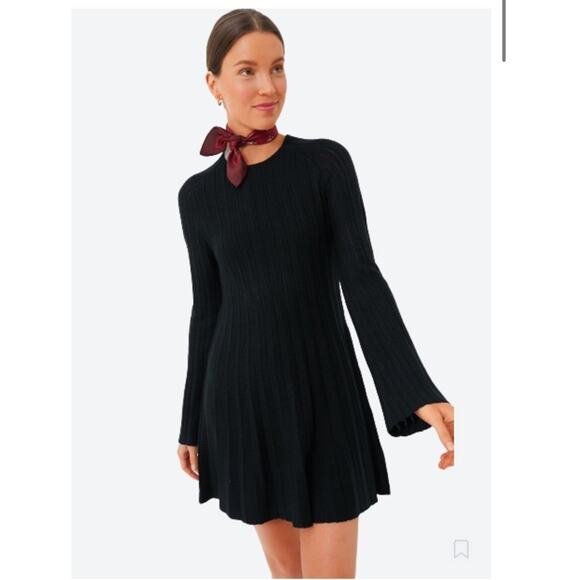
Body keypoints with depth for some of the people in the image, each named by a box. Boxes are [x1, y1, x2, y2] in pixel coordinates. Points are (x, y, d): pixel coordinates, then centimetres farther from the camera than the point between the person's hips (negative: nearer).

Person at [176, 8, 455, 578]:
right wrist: (192, 423, 11)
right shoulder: (198, 194, 3)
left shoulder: (327, 163, -5)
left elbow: (362, 279, -13)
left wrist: (418, 393, -26)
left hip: (322, 387, -2)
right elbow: (206, 308, 8)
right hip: (241, 393, 2)